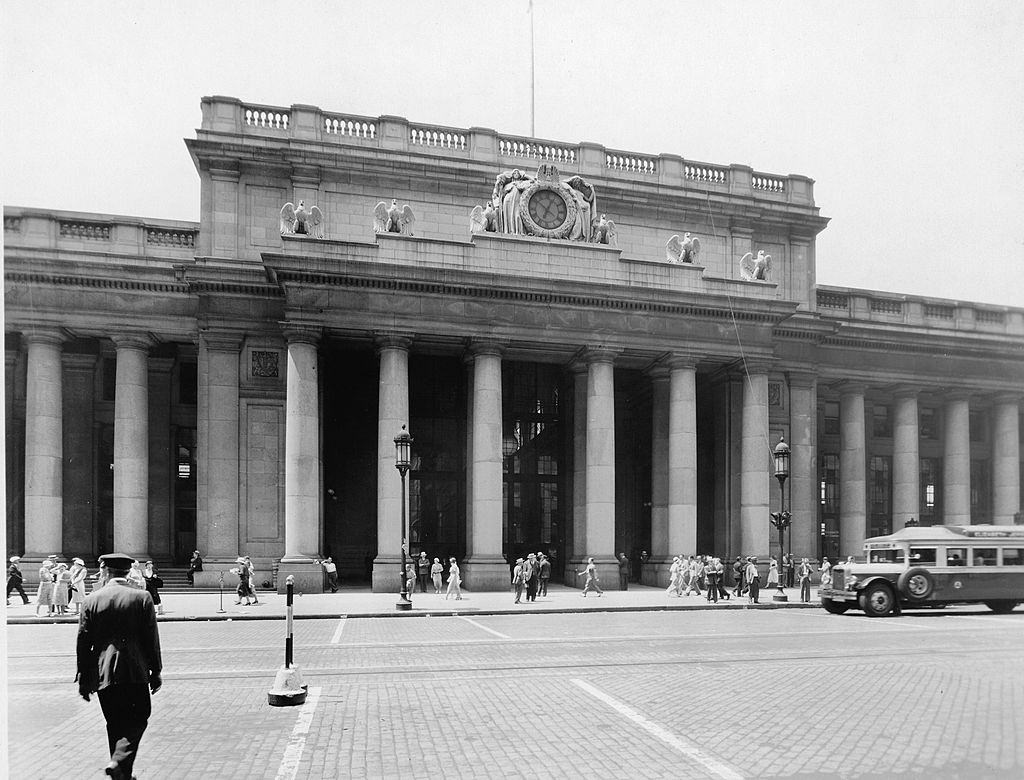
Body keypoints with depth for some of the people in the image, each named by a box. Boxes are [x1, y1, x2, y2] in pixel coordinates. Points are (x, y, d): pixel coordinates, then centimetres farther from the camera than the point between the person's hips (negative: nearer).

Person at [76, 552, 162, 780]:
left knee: (115, 723, 15)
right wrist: (155, 671, 5)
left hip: (102, 673, 3)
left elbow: (83, 642, 2)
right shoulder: (142, 598, -5)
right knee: (138, 718, 9)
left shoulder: (91, 599, 0)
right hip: (134, 671, -3)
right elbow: (152, 638, -4)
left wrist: (83, 679, 9)